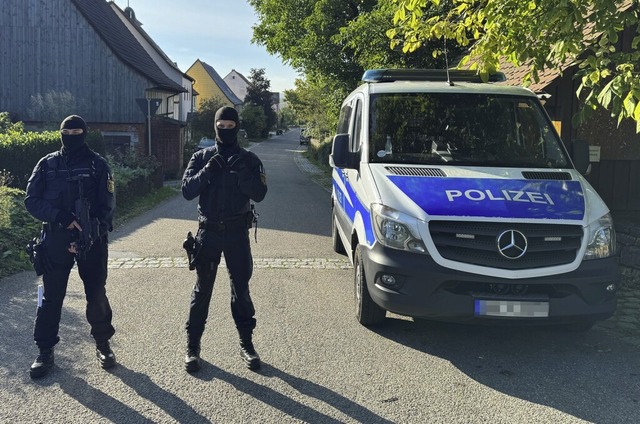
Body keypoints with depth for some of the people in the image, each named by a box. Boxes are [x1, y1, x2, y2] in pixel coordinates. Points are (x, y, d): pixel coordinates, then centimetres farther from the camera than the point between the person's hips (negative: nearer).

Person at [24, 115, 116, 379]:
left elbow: (106, 206, -3)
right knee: (51, 296, 5)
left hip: (91, 240, -1)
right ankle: (45, 350, 17)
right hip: (55, 239, 1)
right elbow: (31, 200, 0)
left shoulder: (97, 165, -1)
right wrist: (61, 216, -17)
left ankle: (102, 344, 23)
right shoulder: (47, 164, 4)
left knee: (96, 294, 6)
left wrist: (92, 234, -18)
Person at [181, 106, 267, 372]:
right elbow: (187, 191, -5)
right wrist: (207, 170, -18)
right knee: (202, 290, 5)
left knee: (241, 289, 6)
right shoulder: (201, 157, 4)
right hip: (208, 231, 0)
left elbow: (259, 194, -7)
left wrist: (242, 173, -22)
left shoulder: (248, 159, 3)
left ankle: (246, 344, 18)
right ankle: (192, 346, 14)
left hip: (237, 232, 0)